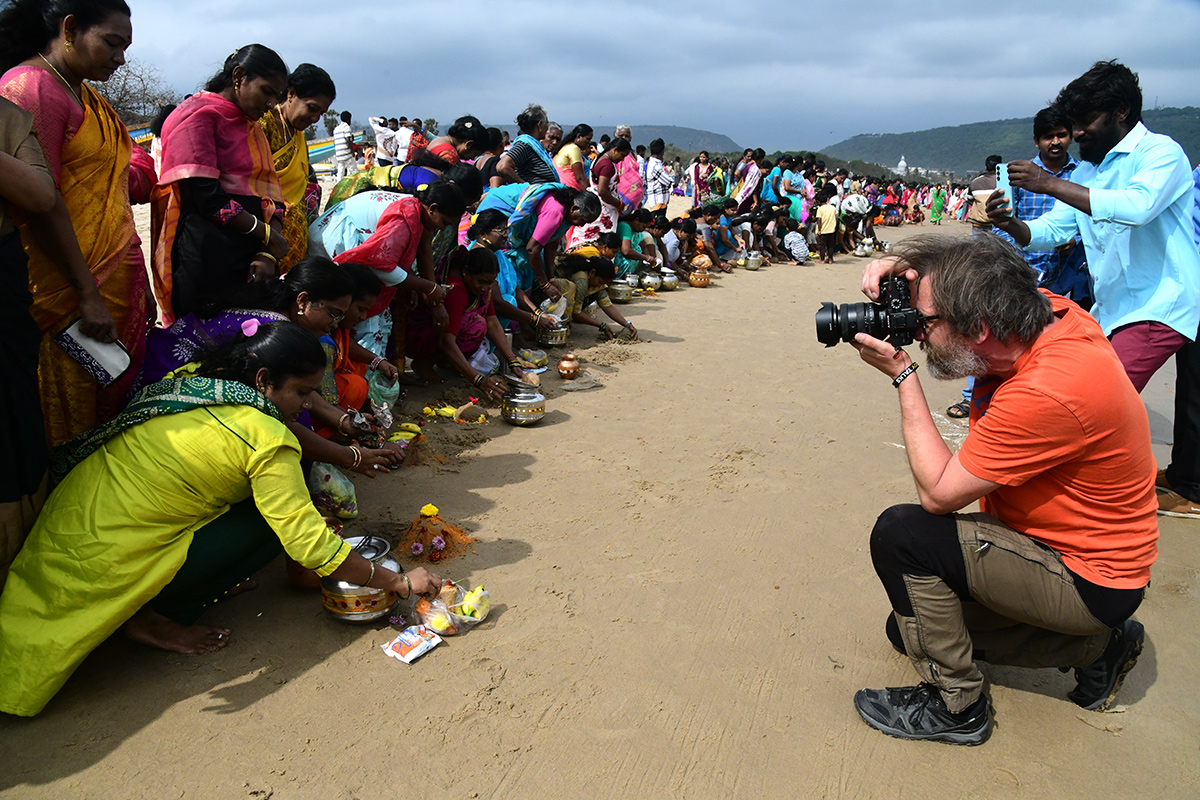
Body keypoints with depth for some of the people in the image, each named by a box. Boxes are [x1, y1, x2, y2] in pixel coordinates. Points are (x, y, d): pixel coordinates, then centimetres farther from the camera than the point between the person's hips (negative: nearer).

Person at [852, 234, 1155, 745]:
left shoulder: (1049, 392, -36)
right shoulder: (1044, 313, -12)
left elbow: (938, 493, -27)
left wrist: (902, 375, -23)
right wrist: (904, 272, -14)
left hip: (1088, 582, -9)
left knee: (901, 534, -23)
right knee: (912, 626, 15)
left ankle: (956, 707, -6)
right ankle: (1094, 648, 18)